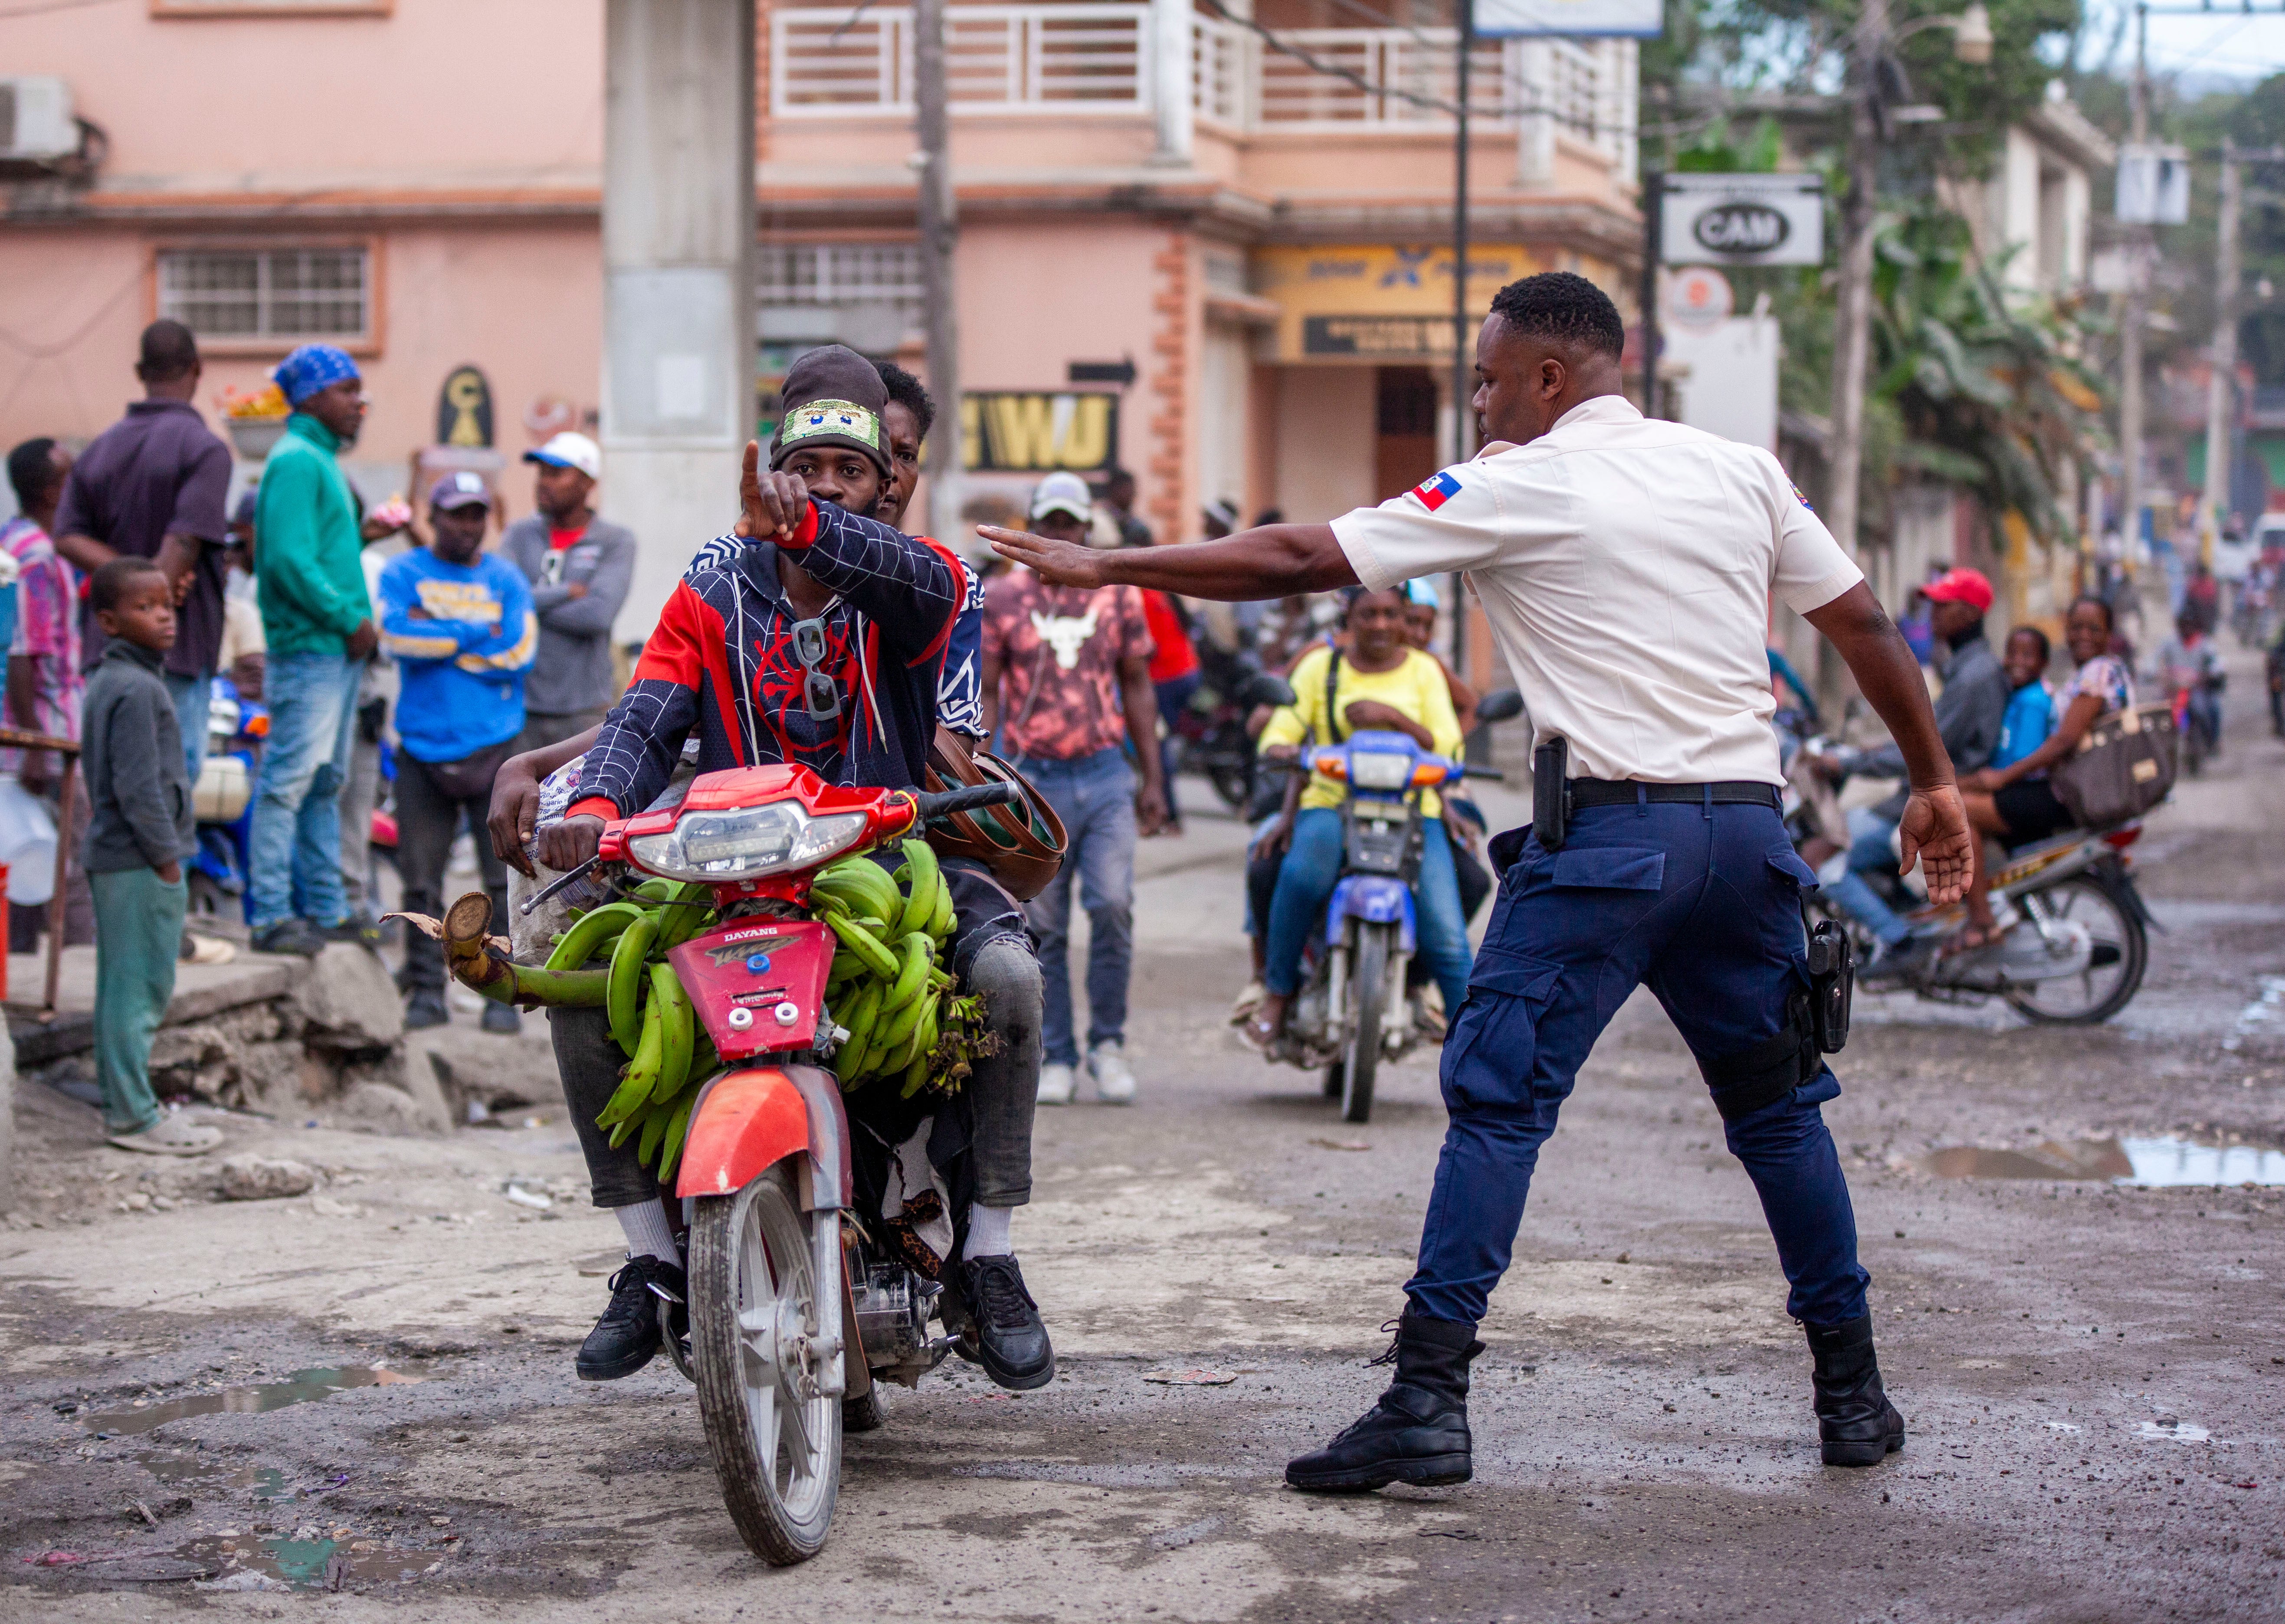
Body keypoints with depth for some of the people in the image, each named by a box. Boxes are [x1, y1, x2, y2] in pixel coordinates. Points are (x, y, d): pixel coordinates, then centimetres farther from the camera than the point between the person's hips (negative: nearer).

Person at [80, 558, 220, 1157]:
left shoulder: (106, 681, 13)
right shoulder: (137, 690, -18)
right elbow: (139, 788, -21)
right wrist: (165, 857, -14)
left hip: (112, 856, 10)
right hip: (140, 861, -10)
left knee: (120, 988, 14)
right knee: (141, 989, -5)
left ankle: (123, 1106, 22)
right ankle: (135, 1117, -1)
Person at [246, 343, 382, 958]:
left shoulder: (322, 462, 19)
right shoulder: (296, 462, -12)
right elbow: (290, 560, -20)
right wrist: (350, 619, -15)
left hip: (339, 652, 10)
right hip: (308, 651, -10)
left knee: (325, 785, 14)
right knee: (288, 782, -8)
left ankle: (326, 912, 20)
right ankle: (272, 917, -7)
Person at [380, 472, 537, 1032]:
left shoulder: (506, 579, 11)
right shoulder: (403, 573, 8)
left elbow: (518, 654, -5)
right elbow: (396, 633, -12)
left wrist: (437, 634, -5)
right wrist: (476, 635, -8)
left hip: (495, 749, 0)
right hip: (424, 749, 0)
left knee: (505, 876, -4)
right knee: (421, 877, 0)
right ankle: (426, 991, 8)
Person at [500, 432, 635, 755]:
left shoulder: (616, 541, 1)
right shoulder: (520, 535, 10)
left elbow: (598, 614, -13)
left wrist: (530, 604, -5)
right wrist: (566, 593, -9)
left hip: (584, 712, -2)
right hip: (521, 708, 2)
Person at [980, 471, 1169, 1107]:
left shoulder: (1119, 596, 9)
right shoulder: (1002, 600, 4)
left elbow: (1137, 686, 14)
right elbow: (985, 695, 5)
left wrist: (1153, 779, 10)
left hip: (1106, 774, 1)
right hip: (1033, 779, 0)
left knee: (1113, 904, -14)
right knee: (1042, 927, 2)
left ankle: (1107, 1041, 3)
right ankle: (1056, 1057, 11)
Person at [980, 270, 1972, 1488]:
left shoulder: (1522, 487, -1)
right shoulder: (1741, 472, 13)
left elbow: (1300, 562, -2)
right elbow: (1863, 624, 15)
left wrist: (1107, 568, 5)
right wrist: (1933, 781, 25)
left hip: (1614, 831, -6)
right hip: (1747, 824, 6)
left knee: (1497, 1103, -5)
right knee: (1775, 1104, 17)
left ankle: (1427, 1399, -11)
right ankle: (1853, 1391, 20)